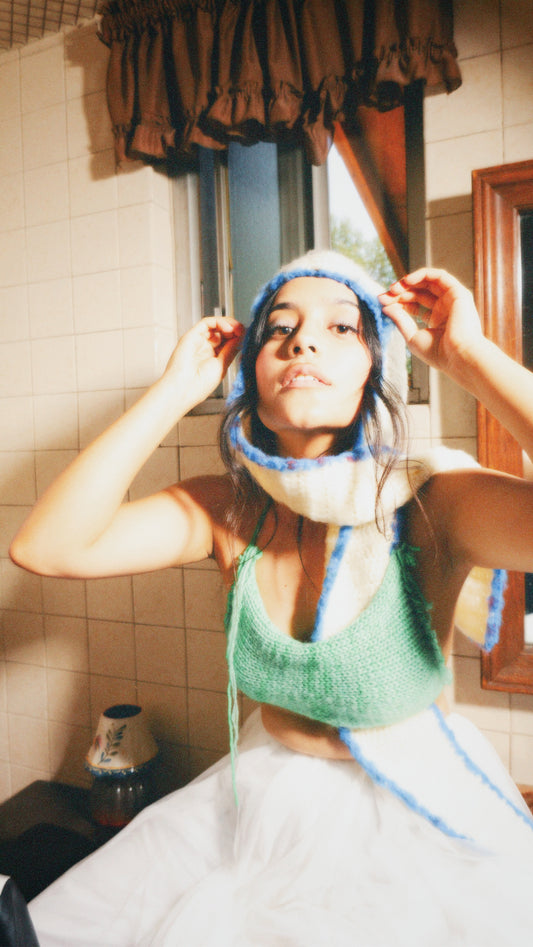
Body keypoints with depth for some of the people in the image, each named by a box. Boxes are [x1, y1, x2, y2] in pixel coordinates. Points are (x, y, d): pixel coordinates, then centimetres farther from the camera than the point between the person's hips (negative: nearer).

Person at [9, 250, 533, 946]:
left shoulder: (428, 504, -20)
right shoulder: (233, 511, -10)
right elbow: (45, 547, -19)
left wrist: (468, 354, -31)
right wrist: (175, 391, -20)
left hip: (416, 818, -2)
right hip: (264, 800, 4)